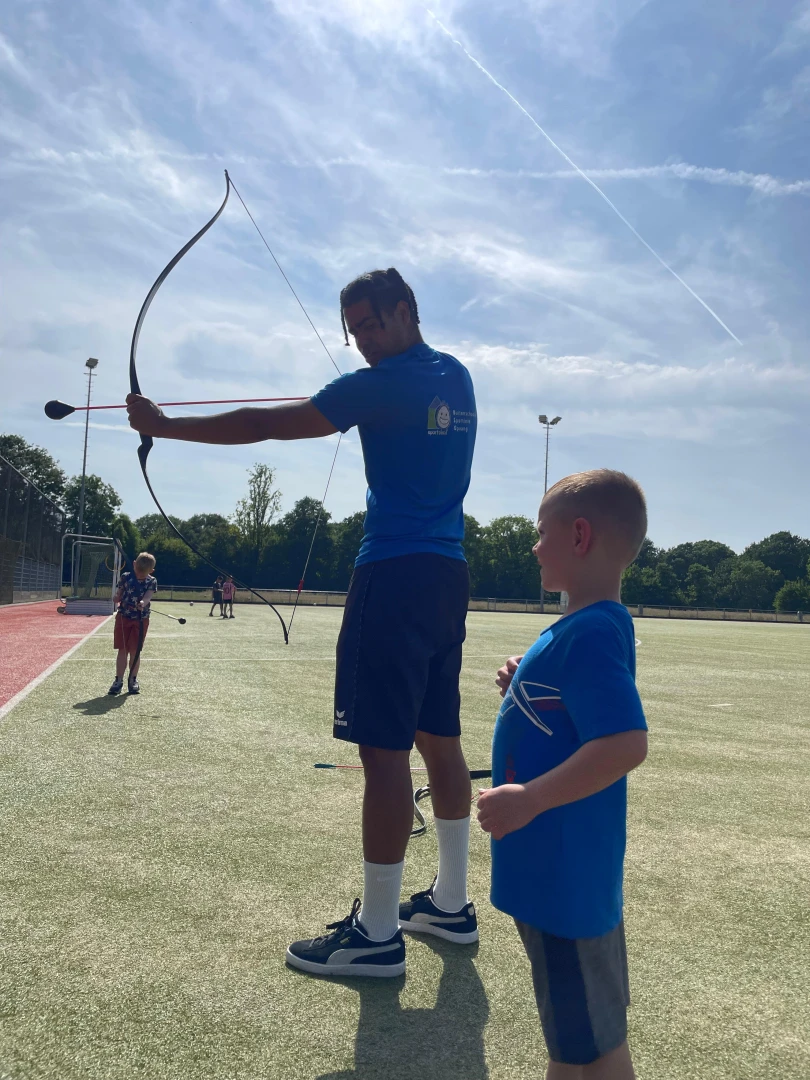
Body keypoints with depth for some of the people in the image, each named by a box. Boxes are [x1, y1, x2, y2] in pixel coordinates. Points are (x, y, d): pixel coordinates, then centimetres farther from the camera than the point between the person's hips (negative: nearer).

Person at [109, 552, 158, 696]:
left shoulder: (152, 582, -6)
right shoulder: (125, 577, -3)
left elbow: (148, 596, -23)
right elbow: (118, 595, 7)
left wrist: (143, 603, -44)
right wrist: (118, 599, -17)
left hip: (141, 620, -1)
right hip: (123, 617, 1)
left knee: (135, 651, 5)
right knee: (122, 650, 3)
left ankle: (133, 680, 19)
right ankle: (118, 680, 10)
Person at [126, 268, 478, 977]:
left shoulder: (384, 385, -8)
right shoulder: (458, 378, 14)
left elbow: (261, 425, -9)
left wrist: (165, 425, -1)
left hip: (397, 577, -9)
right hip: (448, 576, 9)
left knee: (384, 747, -5)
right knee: (440, 739, 13)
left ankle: (378, 932, 4)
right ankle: (451, 903, 25)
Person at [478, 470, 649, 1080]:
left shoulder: (590, 633, -25)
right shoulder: (595, 624, 7)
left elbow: (626, 743, -33)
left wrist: (529, 799, -29)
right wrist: (522, 689, 3)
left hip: (564, 867, -10)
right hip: (559, 862, 10)